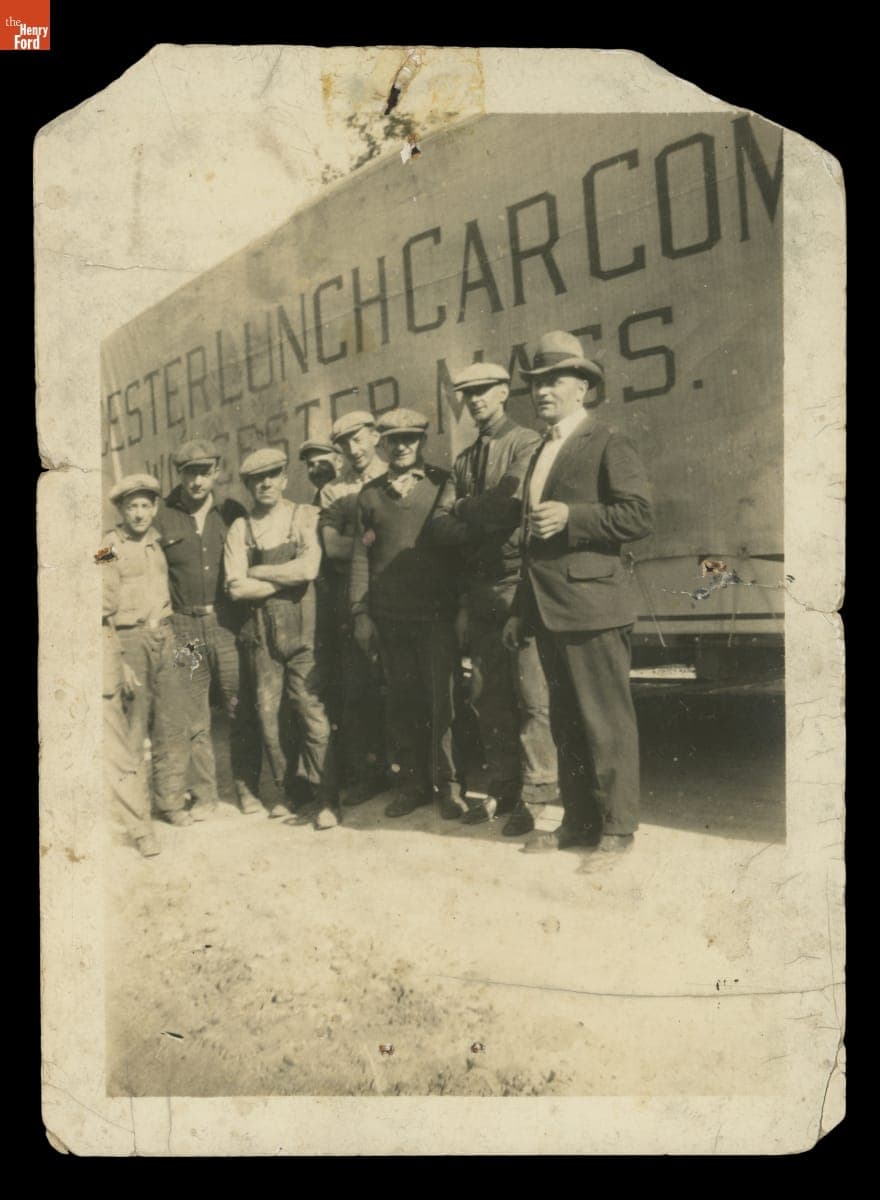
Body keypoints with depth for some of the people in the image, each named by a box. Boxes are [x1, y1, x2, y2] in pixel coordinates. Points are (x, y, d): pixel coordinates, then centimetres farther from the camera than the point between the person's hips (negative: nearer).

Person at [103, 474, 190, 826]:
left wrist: (175, 635, 7)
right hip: (128, 640, -5)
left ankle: (171, 800, 17)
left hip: (164, 637, 5)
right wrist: (118, 661, -12)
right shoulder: (108, 547, -4)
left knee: (172, 724, 5)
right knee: (131, 729, -3)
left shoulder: (161, 541, 11)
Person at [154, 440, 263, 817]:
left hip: (227, 623, 1)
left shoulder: (232, 513, 6)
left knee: (241, 710, 2)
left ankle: (246, 787, 15)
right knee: (193, 717, 5)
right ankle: (203, 793, 17)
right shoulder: (162, 516, 2)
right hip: (183, 626, 0)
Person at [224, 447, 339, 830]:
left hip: (302, 630, -2)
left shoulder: (305, 517, 1)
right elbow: (236, 588, -4)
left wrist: (257, 571, -5)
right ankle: (284, 791, 22)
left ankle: (325, 799, 4)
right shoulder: (240, 529, 7)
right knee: (269, 715, 6)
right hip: (261, 634, 3)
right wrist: (287, 579, -7)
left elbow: (309, 568, -14)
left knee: (311, 712, -5)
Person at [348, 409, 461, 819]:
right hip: (389, 613, 3)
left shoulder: (442, 483, 5)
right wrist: (360, 612, 4)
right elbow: (361, 555, 11)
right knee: (401, 699, 8)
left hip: (436, 611, -2)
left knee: (441, 698, -1)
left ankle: (446, 784, 11)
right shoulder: (369, 493, 12)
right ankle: (410, 782, 19)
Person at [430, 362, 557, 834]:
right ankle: (499, 787, 21)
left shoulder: (526, 444, -1)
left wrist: (465, 509, -1)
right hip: (479, 587, 7)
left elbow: (509, 503, -16)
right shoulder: (464, 459, 19)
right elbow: (440, 524, 9)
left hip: (518, 583, -6)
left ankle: (535, 792, 2)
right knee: (489, 694, 11)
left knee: (529, 694, -6)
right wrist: (480, 526, -10)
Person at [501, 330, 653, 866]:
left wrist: (572, 516, -20)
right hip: (549, 610, 8)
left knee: (607, 722, -1)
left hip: (591, 606, -8)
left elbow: (640, 516, -14)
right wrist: (522, 611, 20)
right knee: (566, 723, 14)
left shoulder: (608, 445, -4)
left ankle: (617, 827, 10)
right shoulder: (541, 453, 21)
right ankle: (579, 821, 24)